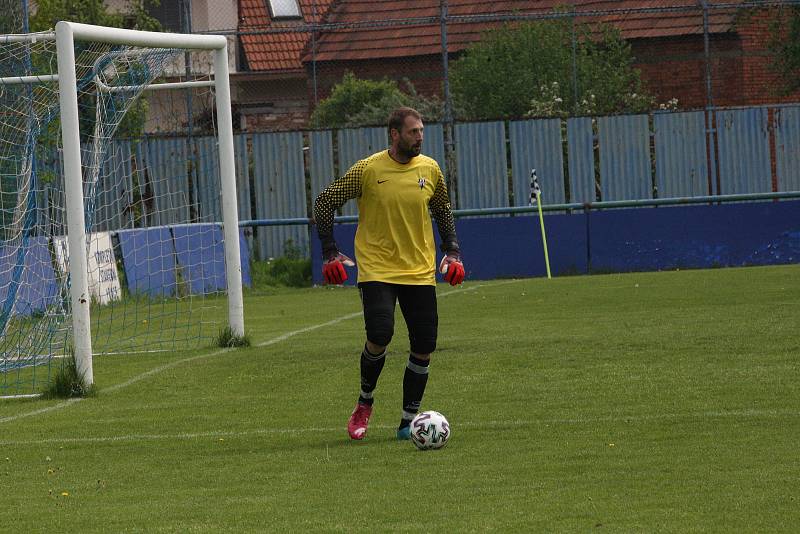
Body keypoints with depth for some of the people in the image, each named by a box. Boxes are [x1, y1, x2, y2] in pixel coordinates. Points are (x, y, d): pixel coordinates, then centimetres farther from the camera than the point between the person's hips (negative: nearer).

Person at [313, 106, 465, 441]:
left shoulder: (430, 169, 3)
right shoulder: (368, 170, -8)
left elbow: (443, 211, 20)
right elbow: (324, 203, 0)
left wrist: (452, 251, 9)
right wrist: (330, 253, -5)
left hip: (420, 272, 4)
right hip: (376, 270, -4)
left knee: (424, 347, -2)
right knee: (380, 336, -20)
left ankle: (408, 422, 11)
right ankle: (365, 403, 7)